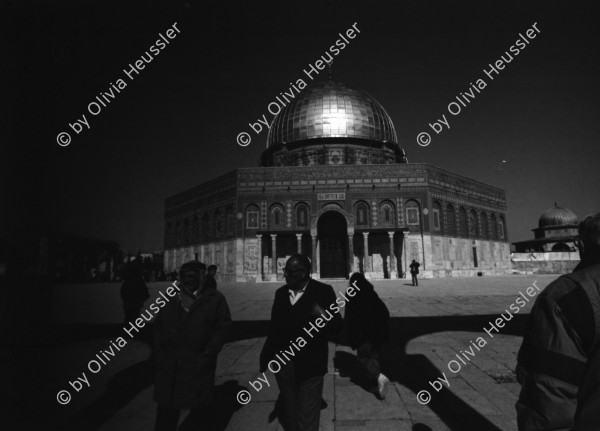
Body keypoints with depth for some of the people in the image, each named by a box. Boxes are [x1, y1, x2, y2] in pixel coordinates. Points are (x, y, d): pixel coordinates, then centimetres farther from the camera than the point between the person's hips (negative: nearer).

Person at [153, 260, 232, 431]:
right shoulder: (170, 297, 8)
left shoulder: (215, 299, -3)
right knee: (167, 407, 11)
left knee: (199, 406, 13)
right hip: (169, 365, 3)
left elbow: (224, 327, -6)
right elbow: (158, 325, 14)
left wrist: (208, 354, -11)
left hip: (198, 364, -3)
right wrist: (160, 348, 2)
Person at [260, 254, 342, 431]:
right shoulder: (281, 293, 3)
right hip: (282, 364, 5)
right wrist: (266, 356, 6)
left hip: (309, 366, -5)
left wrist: (326, 317, -36)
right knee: (290, 414, 24)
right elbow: (274, 328, 7)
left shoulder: (323, 292, -12)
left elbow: (337, 327, -16)